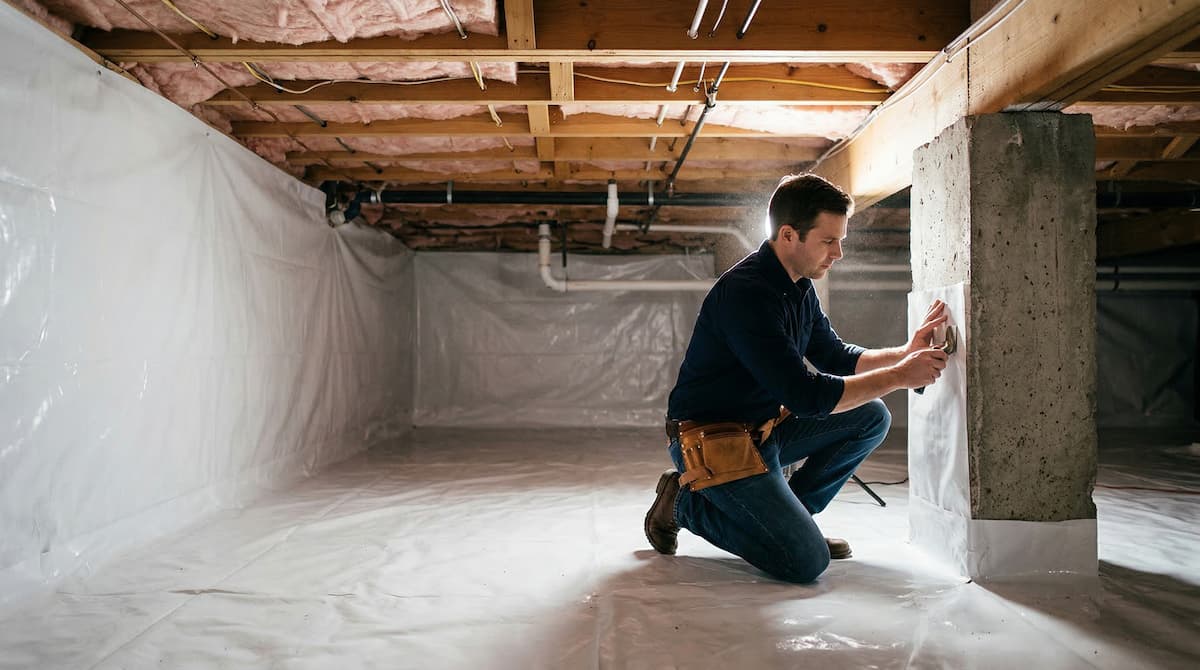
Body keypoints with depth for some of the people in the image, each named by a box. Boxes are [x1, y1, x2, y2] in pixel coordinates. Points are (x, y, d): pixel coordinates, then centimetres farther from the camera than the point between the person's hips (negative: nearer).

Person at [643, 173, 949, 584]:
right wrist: (899, 376, -18)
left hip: (764, 430, 10)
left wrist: (904, 353, 1)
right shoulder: (747, 292, -26)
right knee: (806, 561, -17)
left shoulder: (798, 287, 6)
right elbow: (805, 395, -27)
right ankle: (688, 503, 1)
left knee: (871, 417, 5)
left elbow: (834, 356, 17)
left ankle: (785, 517, 9)